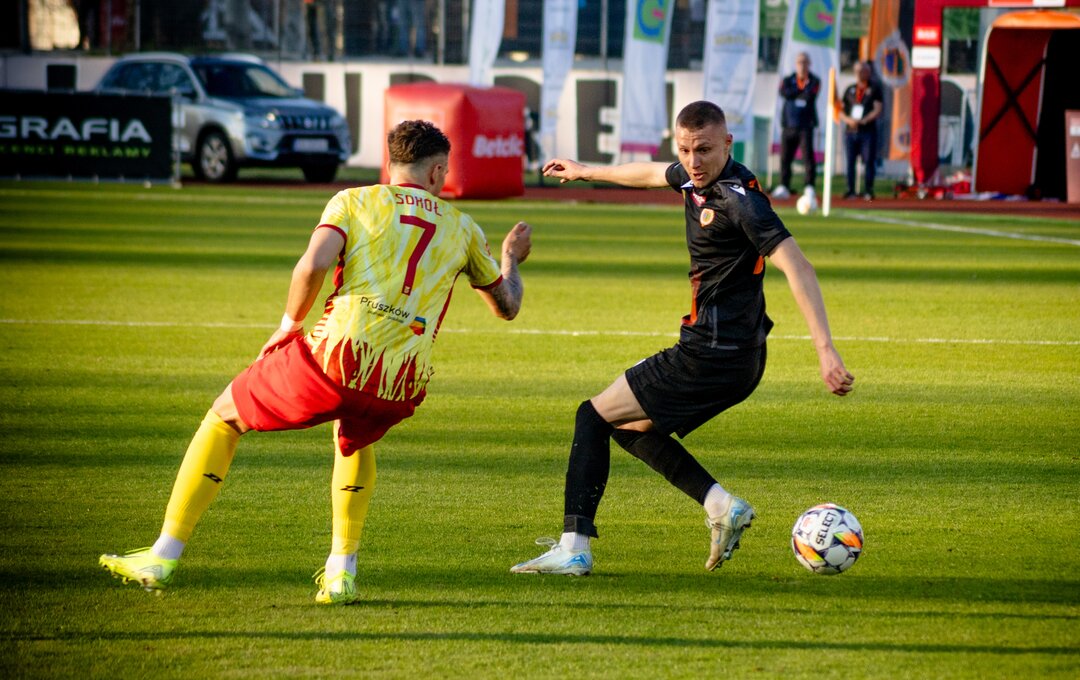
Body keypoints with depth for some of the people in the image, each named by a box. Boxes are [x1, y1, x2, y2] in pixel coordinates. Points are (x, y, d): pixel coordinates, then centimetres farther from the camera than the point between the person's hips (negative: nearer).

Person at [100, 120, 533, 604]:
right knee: (354, 440, 38)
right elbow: (506, 305, 31)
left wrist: (289, 324, 9)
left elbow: (314, 264, -6)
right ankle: (342, 573, 24)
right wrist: (511, 260, 52)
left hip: (337, 355, -3)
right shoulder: (462, 228, 20)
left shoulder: (355, 201, 12)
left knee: (224, 417, 19)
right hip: (401, 390, 3)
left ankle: (164, 557, 16)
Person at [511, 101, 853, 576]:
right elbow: (650, 174, 31)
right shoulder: (695, 177, 8)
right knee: (631, 426, 22)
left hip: (712, 355, -10)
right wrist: (586, 172, 49)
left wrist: (825, 350, -38)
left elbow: (796, 267, -29)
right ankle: (721, 506, 9)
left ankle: (573, 548, -4)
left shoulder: (740, 198, -20)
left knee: (594, 417, -2)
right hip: (732, 358, 10)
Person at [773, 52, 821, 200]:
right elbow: (784, 93, -9)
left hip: (806, 125, -3)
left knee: (808, 155, -12)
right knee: (785, 156, 2)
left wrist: (794, 93, -3)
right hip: (788, 125, 3)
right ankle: (783, 187, 10)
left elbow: (810, 96, -11)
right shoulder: (787, 80, 12)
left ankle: (810, 187, -11)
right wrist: (802, 89, -8)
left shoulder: (814, 81, 6)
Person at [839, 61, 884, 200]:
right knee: (850, 161, 3)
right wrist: (848, 120, -7)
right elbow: (841, 110, 14)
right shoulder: (850, 89, 14)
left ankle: (869, 191, -2)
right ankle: (850, 190, 7)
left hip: (868, 130, -4)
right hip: (850, 131, 4)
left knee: (869, 161, -6)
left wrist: (862, 121, -17)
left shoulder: (874, 88, 2)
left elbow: (878, 110, -6)